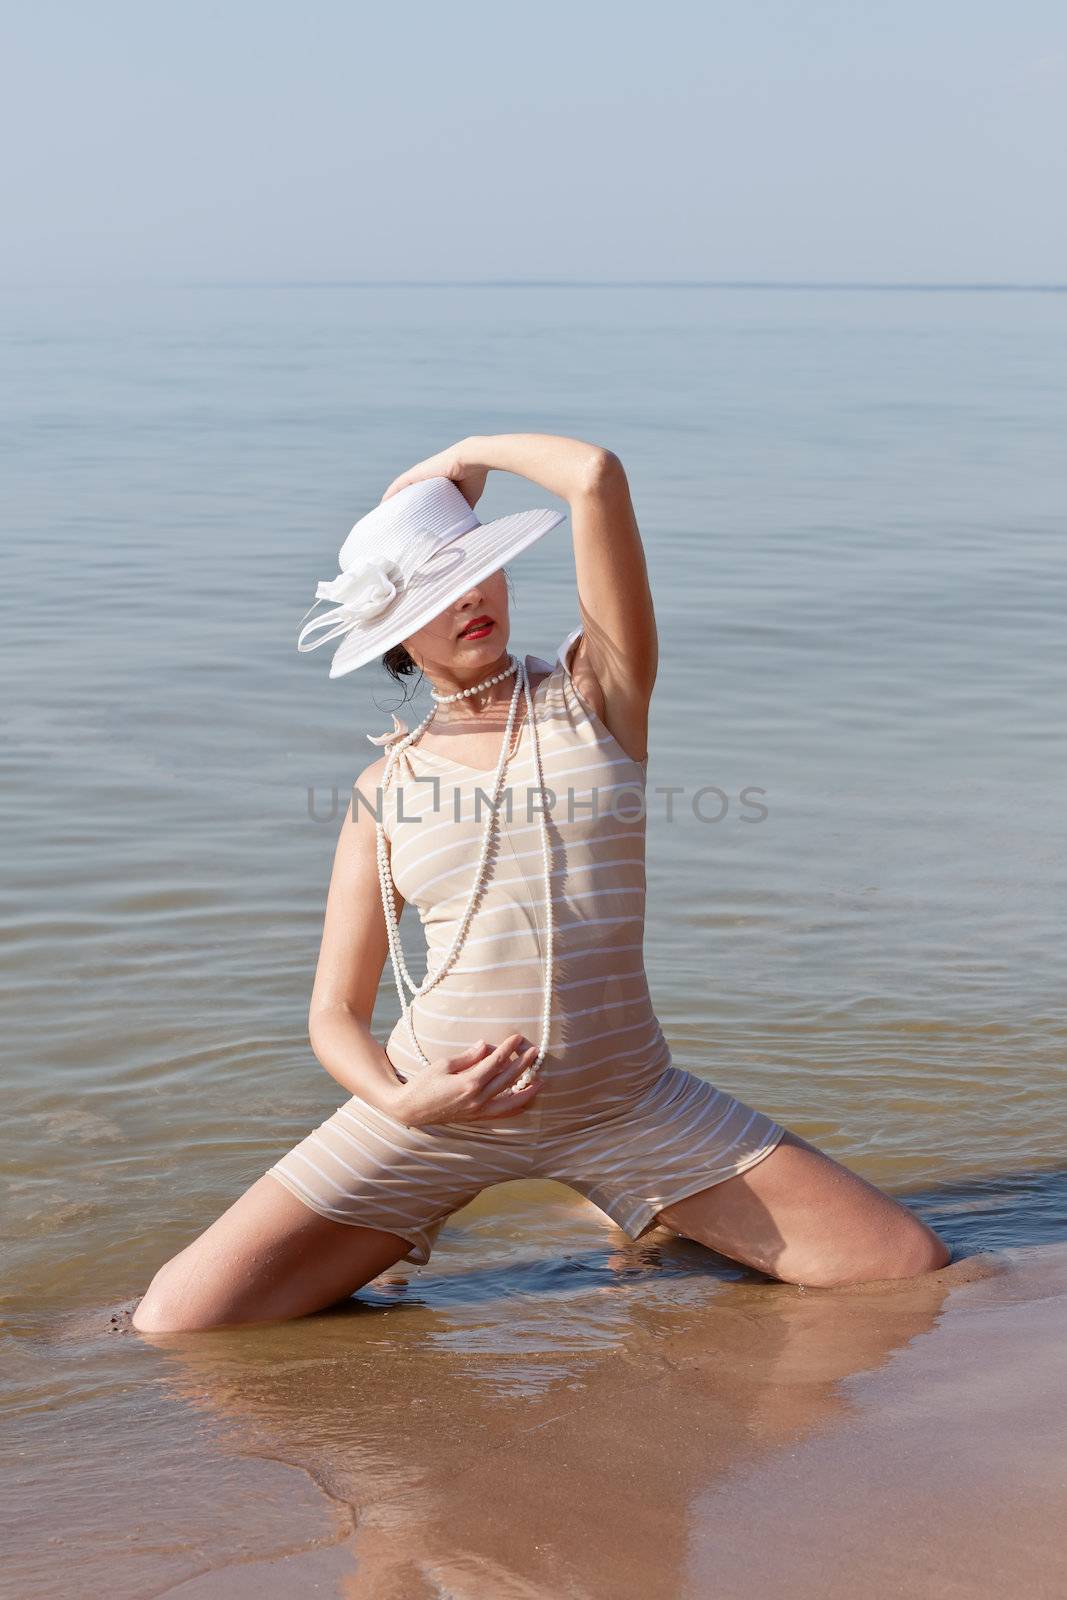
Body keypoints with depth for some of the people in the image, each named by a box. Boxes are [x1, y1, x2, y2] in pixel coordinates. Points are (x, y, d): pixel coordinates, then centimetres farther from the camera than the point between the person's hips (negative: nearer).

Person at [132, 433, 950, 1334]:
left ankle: (651, 1218, 18)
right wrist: (398, 1099, -15)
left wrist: (467, 457, 7)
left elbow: (598, 478, -10)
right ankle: (378, 1250, 18)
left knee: (916, 1273, -6)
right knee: (175, 1325, -12)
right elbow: (336, 1012, 5)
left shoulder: (598, 688, 3)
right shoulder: (385, 790, 6)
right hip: (438, 1107, 0)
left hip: (627, 1102, 0)